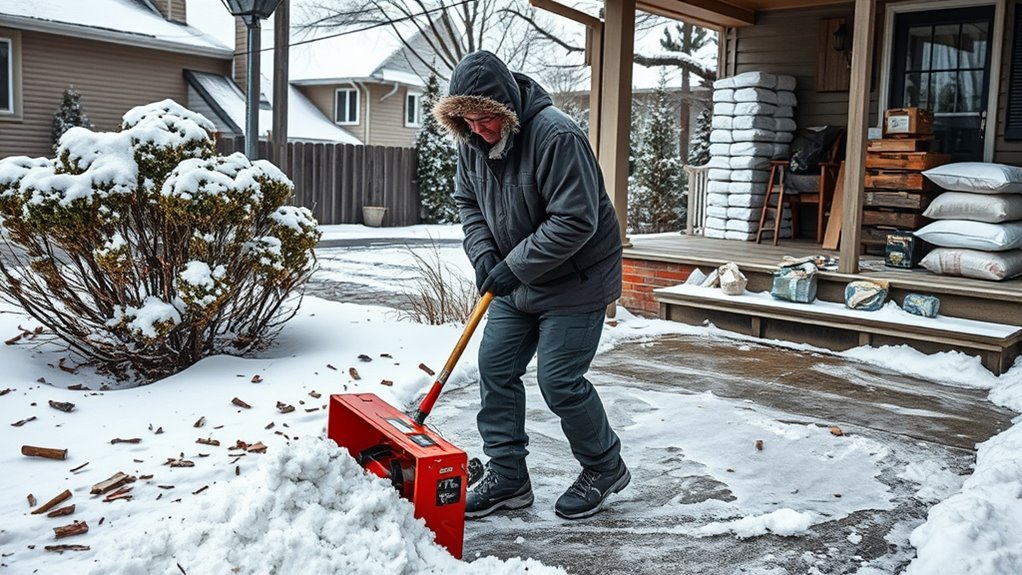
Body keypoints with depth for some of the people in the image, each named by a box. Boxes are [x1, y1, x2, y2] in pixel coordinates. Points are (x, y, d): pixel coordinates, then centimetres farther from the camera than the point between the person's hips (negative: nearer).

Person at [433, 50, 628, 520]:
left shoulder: (556, 136, -26)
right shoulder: (472, 141, -2)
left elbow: (575, 221, -28)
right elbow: (468, 203, 10)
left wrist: (514, 267, -25)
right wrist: (483, 256, -7)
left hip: (576, 280, -8)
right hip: (517, 280, 8)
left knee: (560, 381, -6)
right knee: (495, 367, 5)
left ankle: (604, 469, 19)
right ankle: (507, 477, 18)